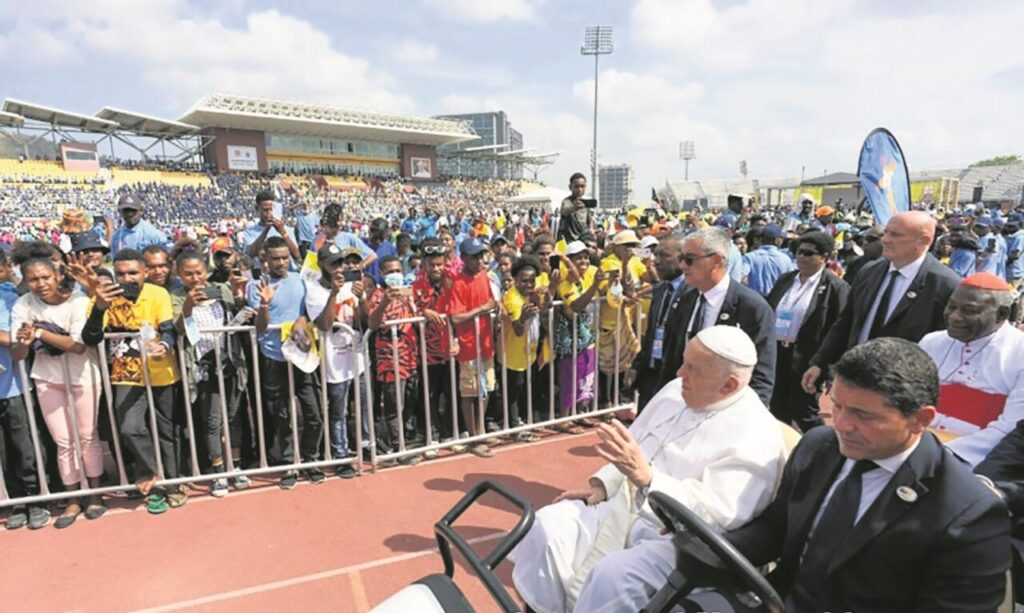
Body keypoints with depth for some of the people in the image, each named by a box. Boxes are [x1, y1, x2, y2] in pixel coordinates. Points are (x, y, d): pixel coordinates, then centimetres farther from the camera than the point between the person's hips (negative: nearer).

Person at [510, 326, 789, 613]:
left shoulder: (754, 437, -17)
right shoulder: (677, 391, 6)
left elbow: (717, 514, -26)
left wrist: (645, 476, -35)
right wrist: (602, 484, 1)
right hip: (623, 508, 7)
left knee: (612, 575, -31)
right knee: (548, 525, -11)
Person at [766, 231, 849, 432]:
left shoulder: (835, 287, -8)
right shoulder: (785, 279, 10)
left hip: (805, 359, -6)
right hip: (776, 353, 6)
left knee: (803, 413, 4)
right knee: (777, 411, 15)